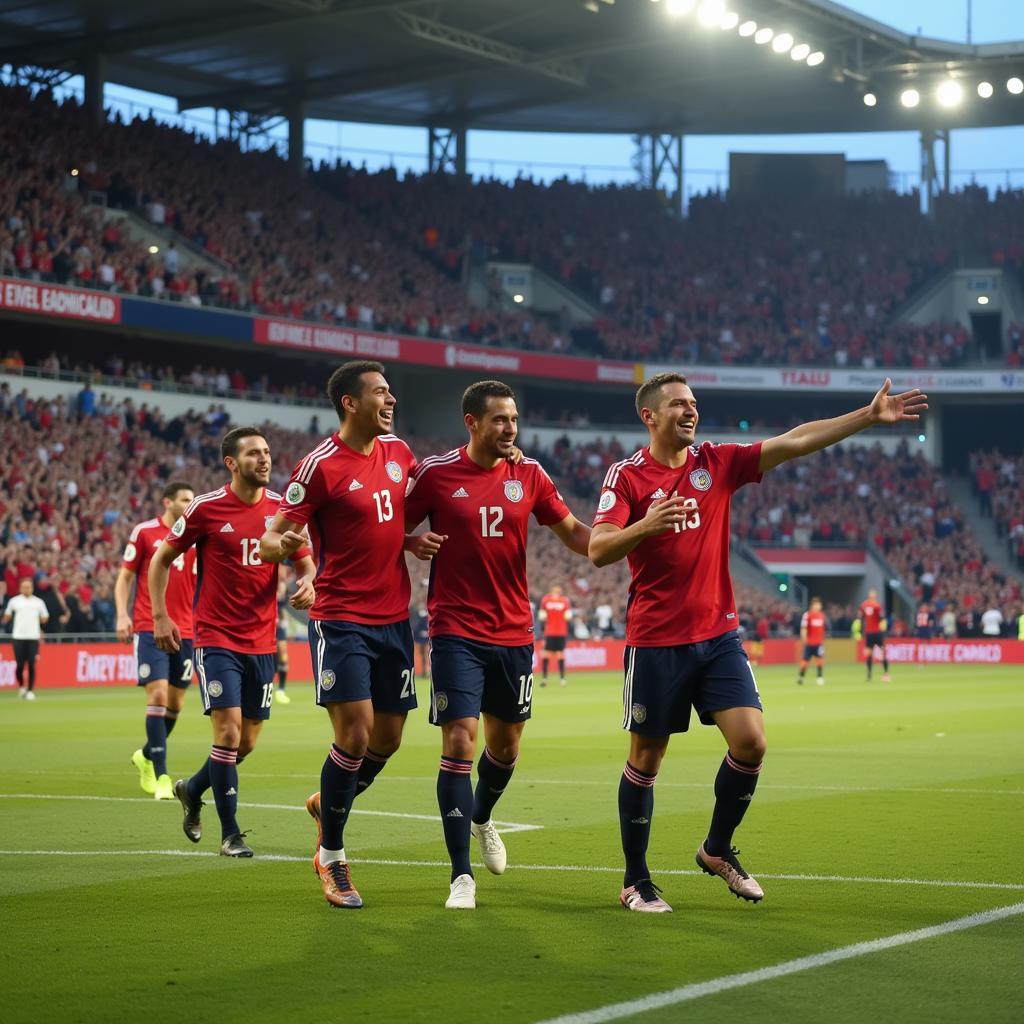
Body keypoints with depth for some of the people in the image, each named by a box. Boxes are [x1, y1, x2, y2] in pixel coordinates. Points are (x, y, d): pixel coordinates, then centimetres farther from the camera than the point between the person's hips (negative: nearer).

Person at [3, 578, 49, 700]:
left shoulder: (38, 602, 12)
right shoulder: (14, 601, 9)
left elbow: (45, 618, 16)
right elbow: (6, 617, 14)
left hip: (33, 637, 1)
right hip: (18, 637, -1)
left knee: (31, 666, -4)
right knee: (20, 665, -2)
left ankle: (30, 690, 2)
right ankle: (21, 686, 23)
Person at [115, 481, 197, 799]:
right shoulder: (144, 531, 0)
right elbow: (125, 576, 3)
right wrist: (122, 615, -8)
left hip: (184, 630, 4)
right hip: (150, 628, -4)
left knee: (175, 703, 7)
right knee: (158, 695, -14)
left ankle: (146, 756, 32)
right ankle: (161, 775, -10)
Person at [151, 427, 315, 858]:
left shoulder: (282, 510, 2)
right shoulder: (206, 508, -7)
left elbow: (305, 561, 12)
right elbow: (161, 559, 3)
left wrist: (307, 584, -11)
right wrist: (159, 616, -4)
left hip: (262, 641, 4)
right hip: (217, 639, -4)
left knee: (247, 741, 9)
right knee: (228, 730, -13)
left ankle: (192, 789, 37)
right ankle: (230, 833, -1)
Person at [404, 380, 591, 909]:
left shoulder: (528, 474, 3)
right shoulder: (435, 473, -6)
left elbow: (574, 534, 8)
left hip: (514, 633, 4)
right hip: (456, 632, -4)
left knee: (505, 746, 15)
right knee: (459, 743, -13)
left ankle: (481, 820, 47)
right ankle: (462, 875, -8)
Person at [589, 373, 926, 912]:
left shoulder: (717, 462, 6)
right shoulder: (627, 475, -5)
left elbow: (795, 441, 0)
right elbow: (598, 550, -15)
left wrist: (870, 415, -7)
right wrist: (645, 526, -34)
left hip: (718, 635, 4)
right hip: (655, 641, -4)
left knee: (750, 742, -8)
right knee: (645, 760, 3)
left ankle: (717, 850, 15)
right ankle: (635, 881, 16)